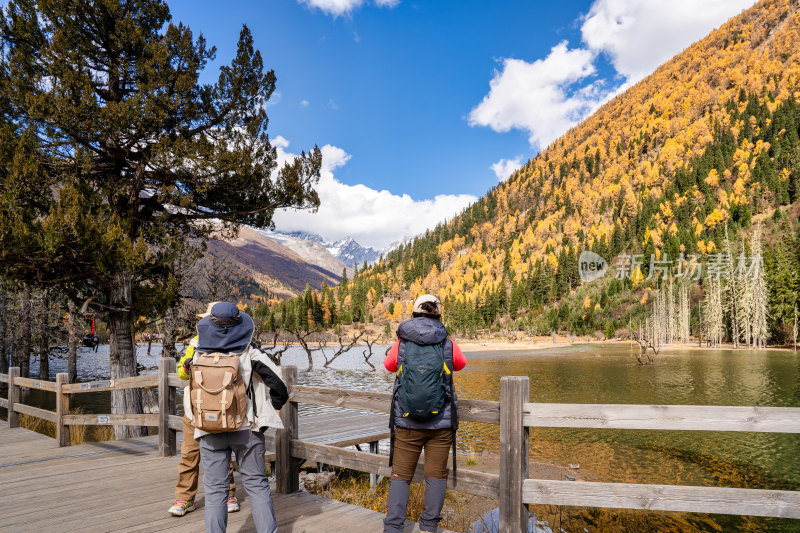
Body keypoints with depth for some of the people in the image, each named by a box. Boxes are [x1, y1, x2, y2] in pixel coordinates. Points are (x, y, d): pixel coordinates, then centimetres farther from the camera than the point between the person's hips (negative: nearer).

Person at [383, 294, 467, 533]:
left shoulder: (400, 345, -4)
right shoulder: (449, 345, -3)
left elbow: (388, 365, 14)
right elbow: (461, 364, 17)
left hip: (407, 422, 0)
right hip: (441, 422, 0)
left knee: (401, 475, 10)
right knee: (436, 475, 12)